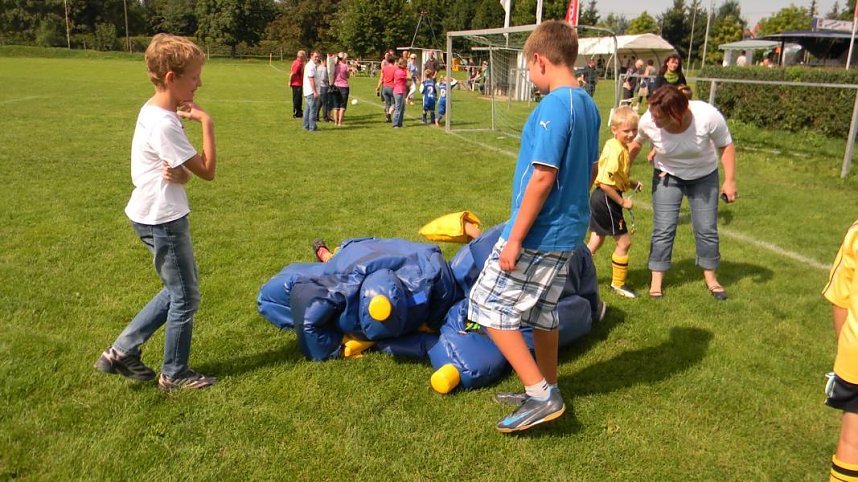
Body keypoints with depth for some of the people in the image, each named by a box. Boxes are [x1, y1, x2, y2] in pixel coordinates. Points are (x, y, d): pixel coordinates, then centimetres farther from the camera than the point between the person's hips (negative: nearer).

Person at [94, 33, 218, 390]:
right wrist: (206, 123, -14)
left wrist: (180, 174, -15)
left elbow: (186, 171, 8)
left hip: (155, 216, 10)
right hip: (163, 219, -10)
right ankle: (175, 374, 24)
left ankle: (121, 352, 29)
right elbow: (208, 171, -18)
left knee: (176, 291, 22)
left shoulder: (154, 112, 8)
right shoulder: (164, 124, -23)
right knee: (186, 297, 6)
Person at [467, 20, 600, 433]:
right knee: (542, 311, 19)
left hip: (538, 233, -9)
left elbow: (542, 177, -24)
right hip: (567, 231, 9)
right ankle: (545, 392, 32)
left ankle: (542, 395, 4)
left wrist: (514, 238, -19)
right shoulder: (588, 105, 8)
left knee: (491, 308, 1)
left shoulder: (554, 106, -20)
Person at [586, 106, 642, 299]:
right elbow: (605, 183, -26)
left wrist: (630, 183, 6)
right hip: (607, 199, -10)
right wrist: (622, 201, -18)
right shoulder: (616, 151, -22)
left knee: (596, 241, 17)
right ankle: (618, 284, 15)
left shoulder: (620, 147, 9)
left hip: (599, 198, 10)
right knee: (624, 241, 2)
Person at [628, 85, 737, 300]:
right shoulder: (648, 121, -29)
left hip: (704, 176, 0)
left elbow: (726, 146, -16)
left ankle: (710, 277, 23)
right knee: (663, 228, -6)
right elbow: (636, 143, -7)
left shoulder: (708, 116, -32)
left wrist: (730, 181, -15)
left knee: (707, 228, 5)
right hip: (667, 176, 0)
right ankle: (656, 280, 5)